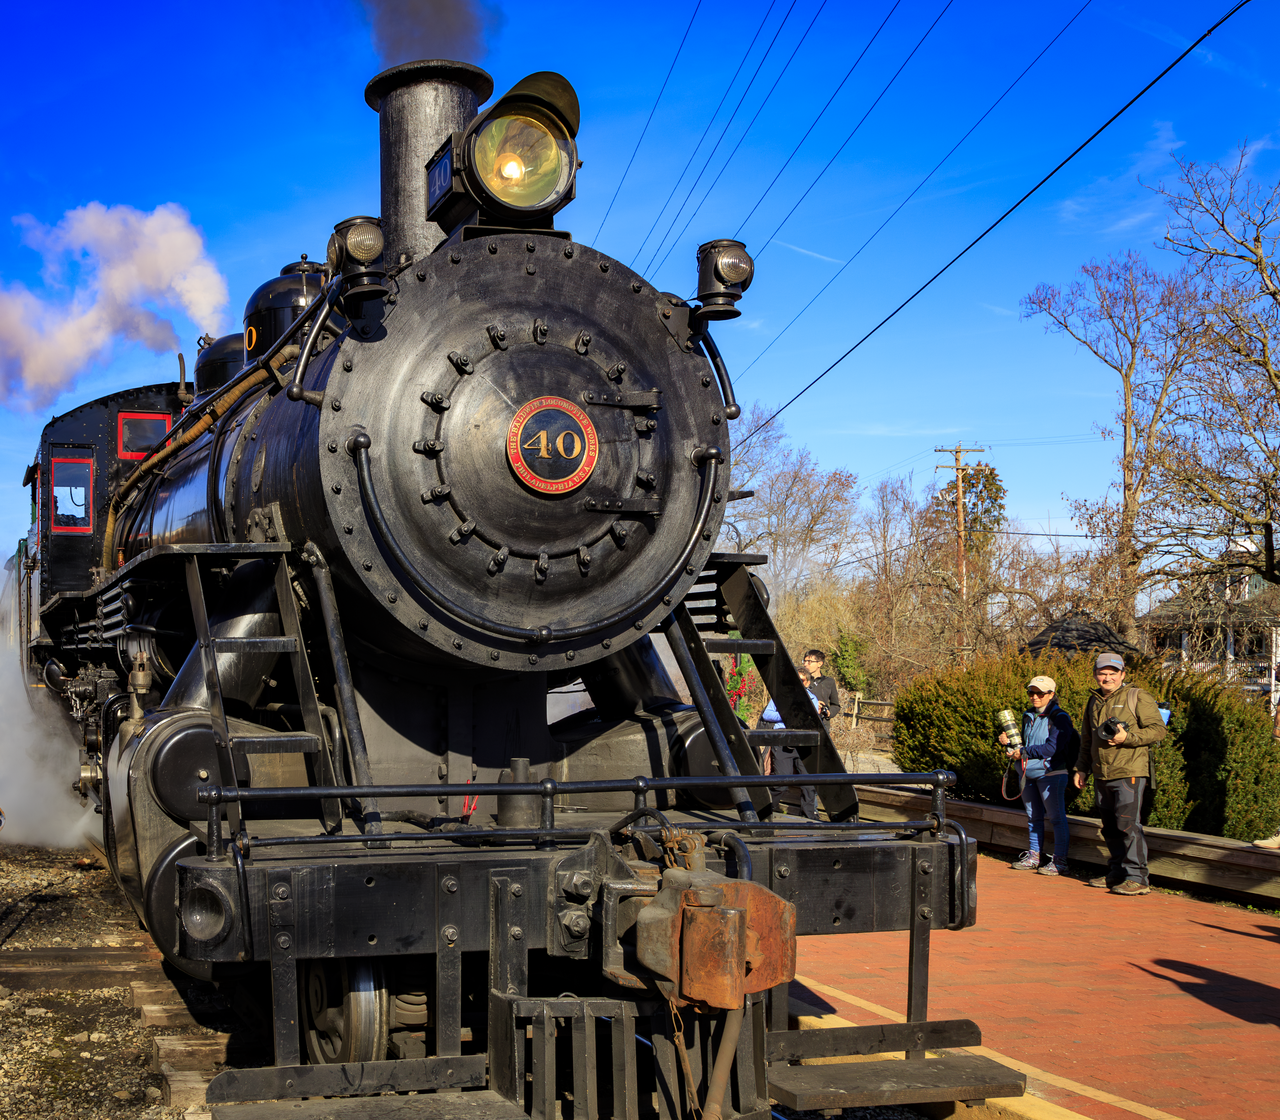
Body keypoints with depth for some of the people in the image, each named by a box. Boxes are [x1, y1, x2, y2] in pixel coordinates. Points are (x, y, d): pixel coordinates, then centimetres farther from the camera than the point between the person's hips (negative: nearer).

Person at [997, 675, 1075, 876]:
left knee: (1056, 817, -5)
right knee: (1033, 817, 13)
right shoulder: (1028, 717, 14)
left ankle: (1060, 861, -2)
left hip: (1051, 774, -8)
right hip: (1029, 774, 8)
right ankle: (1033, 857, 22)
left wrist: (1024, 752, -16)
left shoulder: (1059, 718, -10)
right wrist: (1009, 743, 3)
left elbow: (1052, 747, -19)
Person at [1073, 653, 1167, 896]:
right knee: (1110, 827, 11)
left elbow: (1158, 729, -8)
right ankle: (1117, 874, 20)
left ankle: (1137, 878, -10)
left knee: (1128, 824, -12)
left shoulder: (1137, 698, -2)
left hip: (1129, 773, -7)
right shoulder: (1094, 701, 18)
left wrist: (1127, 737, -19)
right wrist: (1081, 768, 21)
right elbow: (1087, 739, 27)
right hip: (1102, 775, 7)